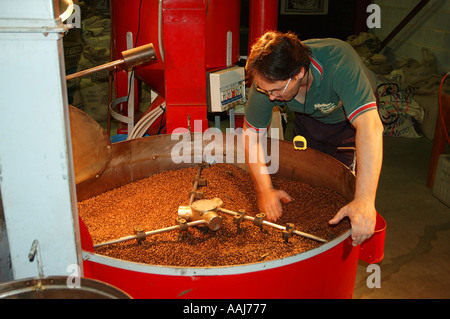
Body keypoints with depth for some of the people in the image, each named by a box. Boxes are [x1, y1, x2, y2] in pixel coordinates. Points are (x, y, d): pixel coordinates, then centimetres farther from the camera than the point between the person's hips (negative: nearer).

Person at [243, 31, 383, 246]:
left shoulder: (339, 63, -45)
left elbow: (370, 126, -56)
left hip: (348, 119, -3)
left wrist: (365, 201, -64)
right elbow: (251, 132, -20)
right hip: (308, 119, 4)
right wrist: (265, 189, -28)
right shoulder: (268, 79, -32)